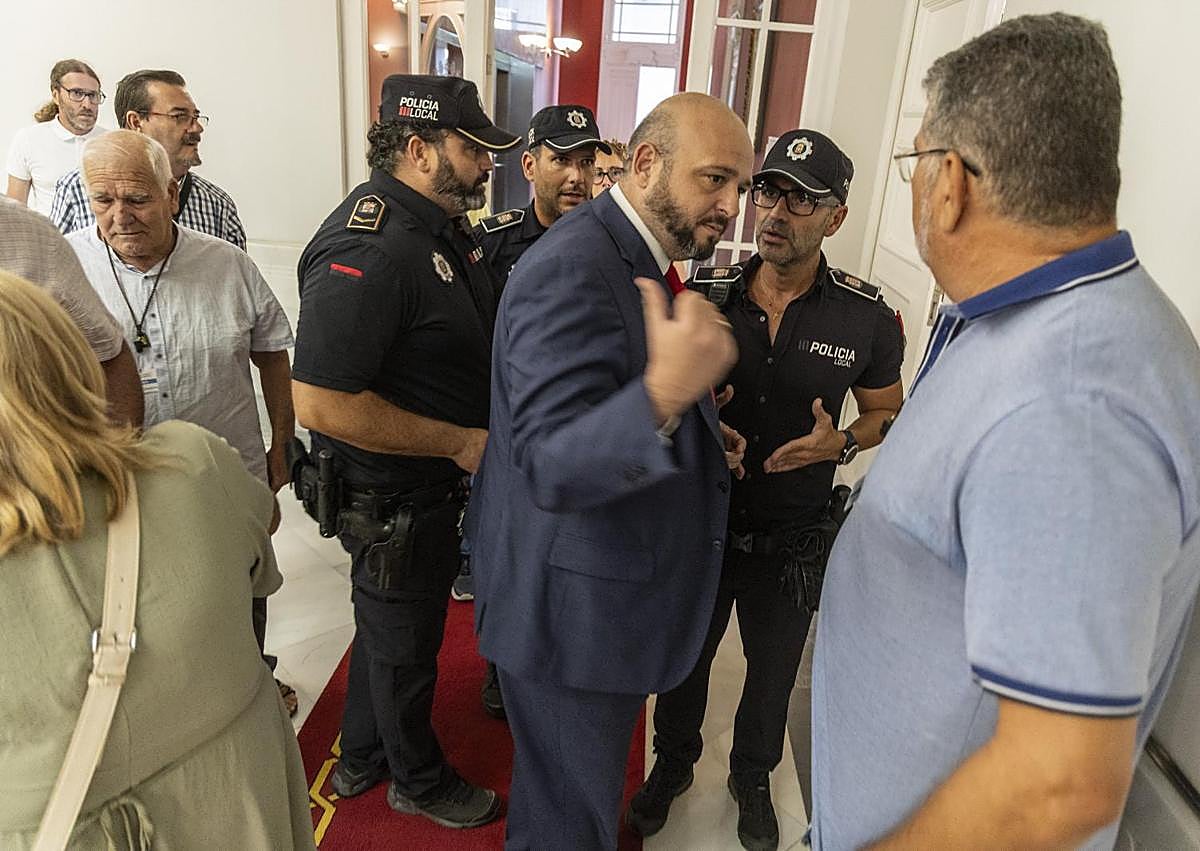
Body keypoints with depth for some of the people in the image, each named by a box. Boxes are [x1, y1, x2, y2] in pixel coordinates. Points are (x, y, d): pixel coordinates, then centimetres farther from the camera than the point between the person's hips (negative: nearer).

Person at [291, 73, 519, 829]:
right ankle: (420, 779, 42)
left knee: (388, 627, 26)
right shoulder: (367, 250, -27)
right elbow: (321, 403, -32)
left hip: (436, 485, 9)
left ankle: (362, 755, 51)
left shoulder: (444, 229, 4)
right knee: (405, 644, 15)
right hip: (392, 501, -9)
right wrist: (460, 442, -24)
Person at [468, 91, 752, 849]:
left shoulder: (641, 259, 7)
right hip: (573, 612, -9)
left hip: (613, 589, 9)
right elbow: (552, 470, -33)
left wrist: (698, 434, 4)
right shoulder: (572, 272, -26)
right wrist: (664, 396, -48)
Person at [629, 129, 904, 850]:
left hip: (791, 539, 0)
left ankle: (753, 777, 50)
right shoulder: (704, 296, -8)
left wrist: (840, 444, -17)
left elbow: (887, 412, 3)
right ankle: (673, 764, 49)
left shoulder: (868, 318, -12)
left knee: (774, 670, 21)